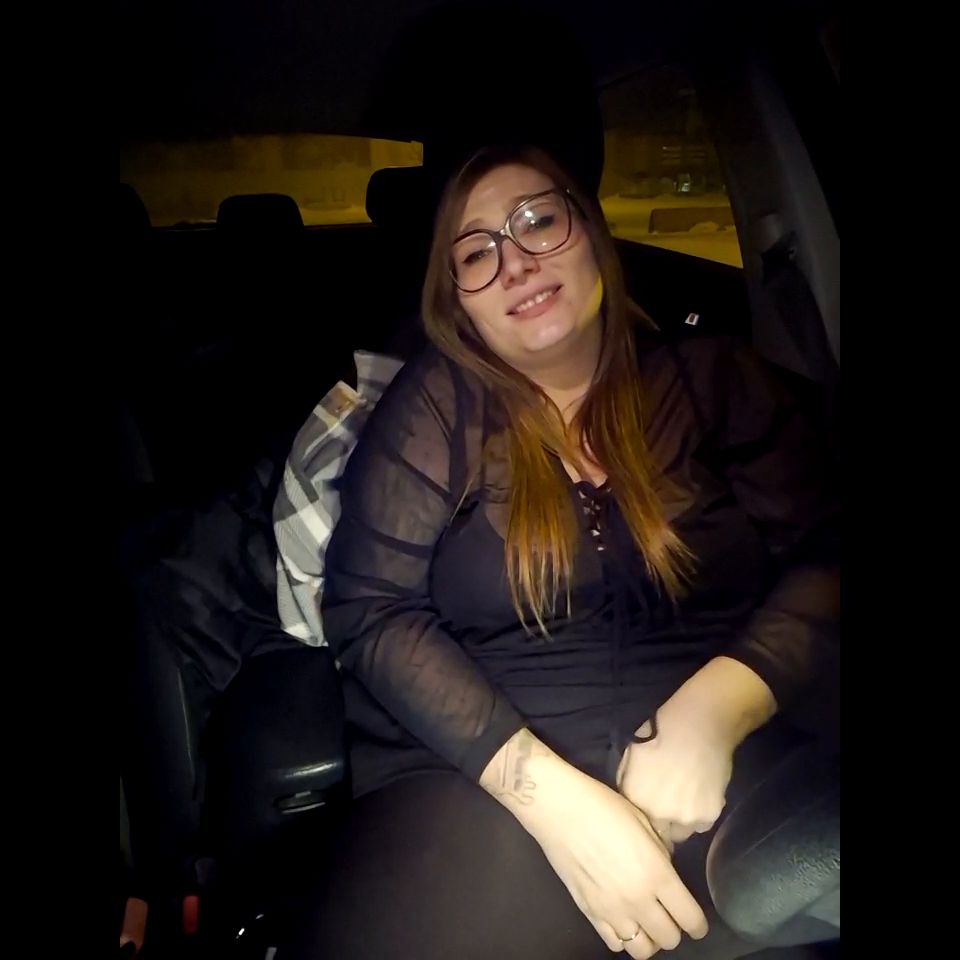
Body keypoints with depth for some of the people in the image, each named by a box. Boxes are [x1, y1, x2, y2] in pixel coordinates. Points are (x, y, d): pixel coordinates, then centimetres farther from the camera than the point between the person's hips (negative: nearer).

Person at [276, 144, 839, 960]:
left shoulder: (714, 379, 7)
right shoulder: (434, 403, 1)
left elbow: (822, 558, 4)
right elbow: (372, 610, -5)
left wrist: (716, 708, -15)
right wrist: (547, 792, -15)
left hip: (729, 775, 2)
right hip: (480, 786, -1)